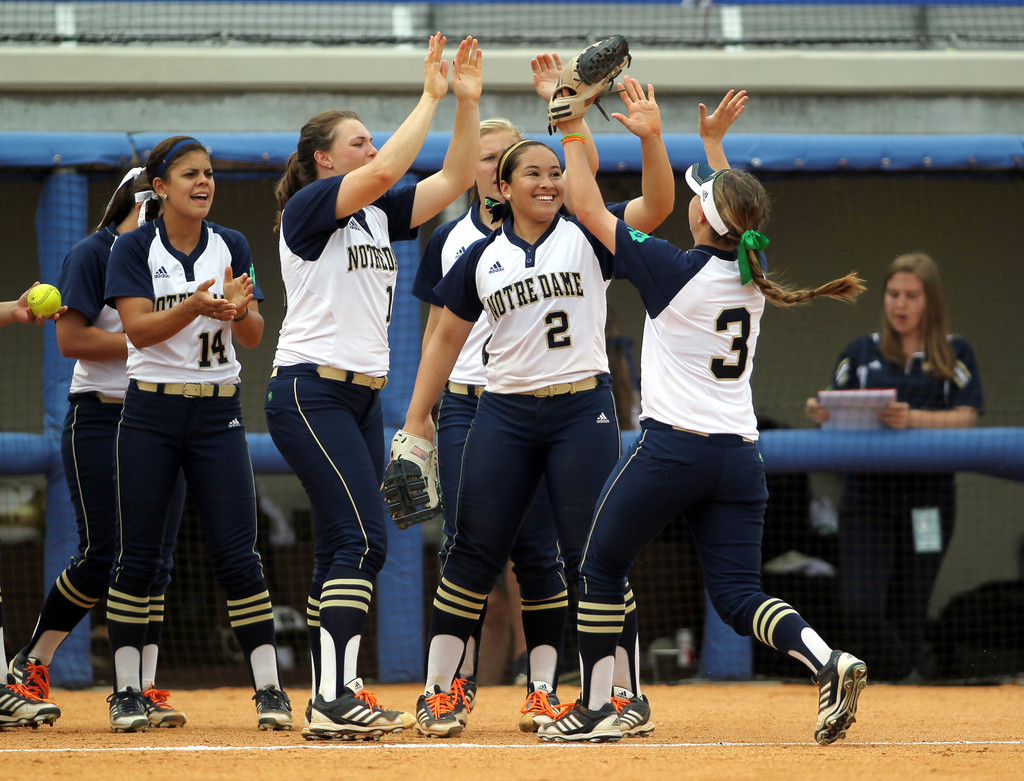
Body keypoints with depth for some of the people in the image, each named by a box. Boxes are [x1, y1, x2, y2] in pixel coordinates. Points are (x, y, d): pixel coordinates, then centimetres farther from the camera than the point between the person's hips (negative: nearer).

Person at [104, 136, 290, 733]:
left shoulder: (232, 247, 6)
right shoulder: (135, 248, -2)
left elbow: (253, 336, 1)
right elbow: (139, 329, -13)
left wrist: (238, 307, -22)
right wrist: (196, 306, -29)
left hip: (218, 411, 2)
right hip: (152, 410, -1)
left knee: (238, 554, -5)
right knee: (140, 556, 0)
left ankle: (269, 688, -2)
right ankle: (127, 691, 7)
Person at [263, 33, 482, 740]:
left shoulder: (378, 216, 16)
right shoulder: (308, 207, -6)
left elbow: (455, 178, 13)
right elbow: (385, 171, -21)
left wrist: (468, 100, 2)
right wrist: (431, 96, -15)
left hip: (362, 399, 9)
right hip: (310, 393, -9)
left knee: (342, 547, 6)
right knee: (364, 538, -18)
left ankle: (331, 701, 7)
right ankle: (335, 700, -22)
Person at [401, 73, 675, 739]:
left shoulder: (587, 239, 5)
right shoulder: (482, 258, 10)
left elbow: (657, 205, -10)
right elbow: (447, 337, 15)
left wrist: (651, 137, -25)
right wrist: (417, 417, 10)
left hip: (583, 409, -1)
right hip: (505, 413, 1)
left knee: (592, 554, -4)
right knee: (476, 552, -1)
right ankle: (438, 692, 7)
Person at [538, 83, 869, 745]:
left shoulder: (676, 269, -10)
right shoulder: (752, 272, 6)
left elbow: (590, 210, -2)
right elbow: (733, 218, 31)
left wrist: (572, 132, 6)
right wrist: (715, 141, 34)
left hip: (671, 447, -6)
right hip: (740, 454, 6)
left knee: (601, 567, 12)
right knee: (738, 595, 3)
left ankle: (596, 708, 14)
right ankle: (828, 663, -22)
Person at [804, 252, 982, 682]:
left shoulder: (955, 353, 8)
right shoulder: (860, 353, 12)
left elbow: (965, 418, -5)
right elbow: (837, 412, 8)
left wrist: (913, 418, -24)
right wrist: (820, 415, -17)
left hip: (927, 497, -1)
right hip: (867, 493, 1)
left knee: (909, 611, 2)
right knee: (861, 609, -14)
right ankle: (904, 677, 7)